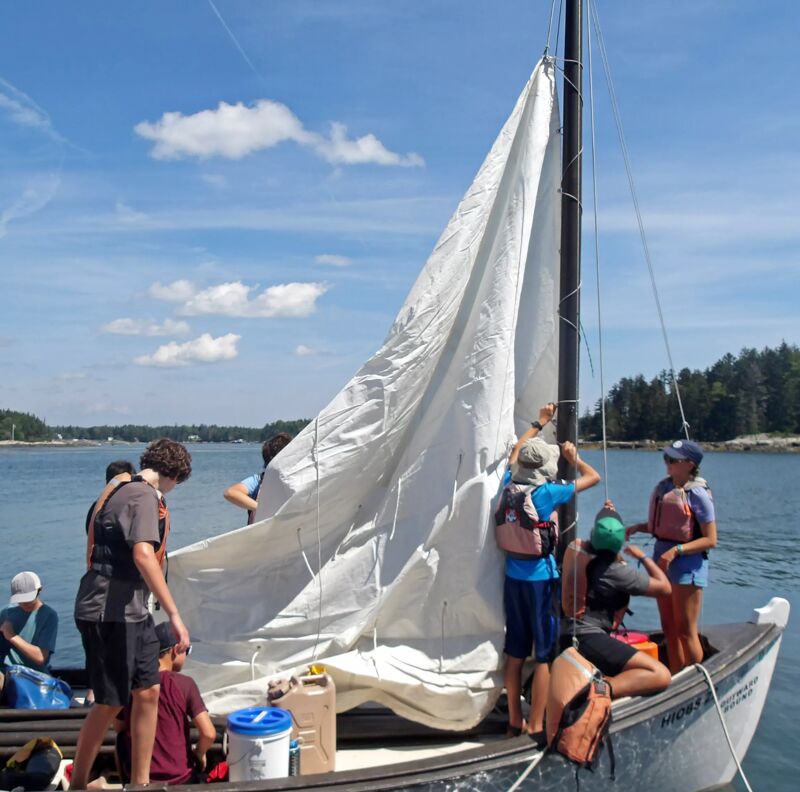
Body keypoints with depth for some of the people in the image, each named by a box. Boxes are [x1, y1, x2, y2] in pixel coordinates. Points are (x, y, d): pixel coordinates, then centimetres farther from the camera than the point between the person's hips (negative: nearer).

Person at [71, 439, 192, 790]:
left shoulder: (122, 490, 13)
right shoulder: (144, 495, -16)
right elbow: (143, 555, -30)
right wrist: (174, 614, -31)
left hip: (130, 610, 10)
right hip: (110, 612, -10)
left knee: (148, 691, 11)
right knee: (110, 703, 2)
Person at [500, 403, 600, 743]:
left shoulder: (511, 485, 0)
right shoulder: (548, 492, -15)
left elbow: (515, 452, 21)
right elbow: (594, 477, -3)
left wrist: (539, 424, 30)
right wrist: (574, 457, 13)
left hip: (513, 577, 6)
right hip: (541, 578, -6)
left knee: (515, 652, 13)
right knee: (544, 655, 3)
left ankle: (514, 721, 23)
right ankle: (536, 727, 8)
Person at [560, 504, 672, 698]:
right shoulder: (616, 572, -11)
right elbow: (664, 588, -3)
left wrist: (605, 513, 40)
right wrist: (643, 556, 9)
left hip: (565, 636, 8)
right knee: (661, 676, -17)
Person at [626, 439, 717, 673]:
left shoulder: (698, 494, -15)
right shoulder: (663, 486, 5)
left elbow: (710, 540, -15)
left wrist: (676, 551, -22)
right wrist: (638, 527, 0)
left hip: (688, 564, -7)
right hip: (661, 558, 7)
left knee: (685, 631, 2)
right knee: (669, 628, 16)